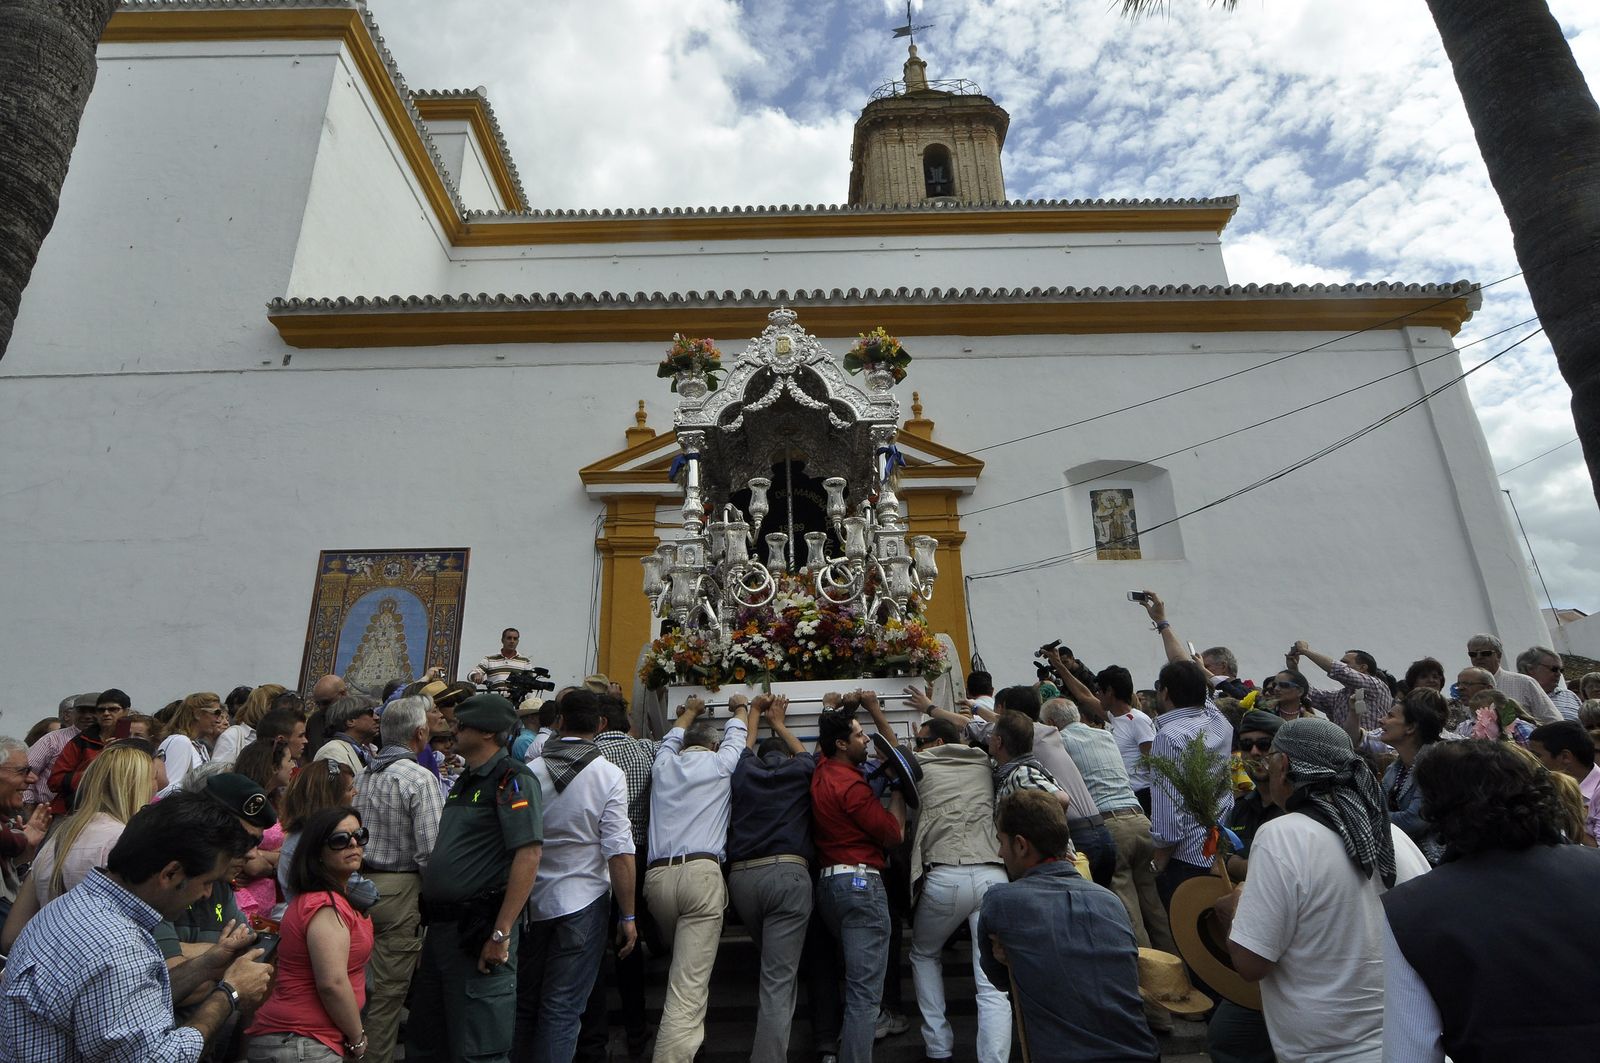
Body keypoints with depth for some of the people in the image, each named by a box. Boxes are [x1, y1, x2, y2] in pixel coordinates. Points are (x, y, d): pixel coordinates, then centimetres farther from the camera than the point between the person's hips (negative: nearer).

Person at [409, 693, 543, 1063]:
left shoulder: (512, 778, -16)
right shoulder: (465, 781, 14)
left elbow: (528, 855, -24)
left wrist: (501, 934, -24)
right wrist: (433, 920, 17)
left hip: (478, 929, -9)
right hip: (440, 927, 10)